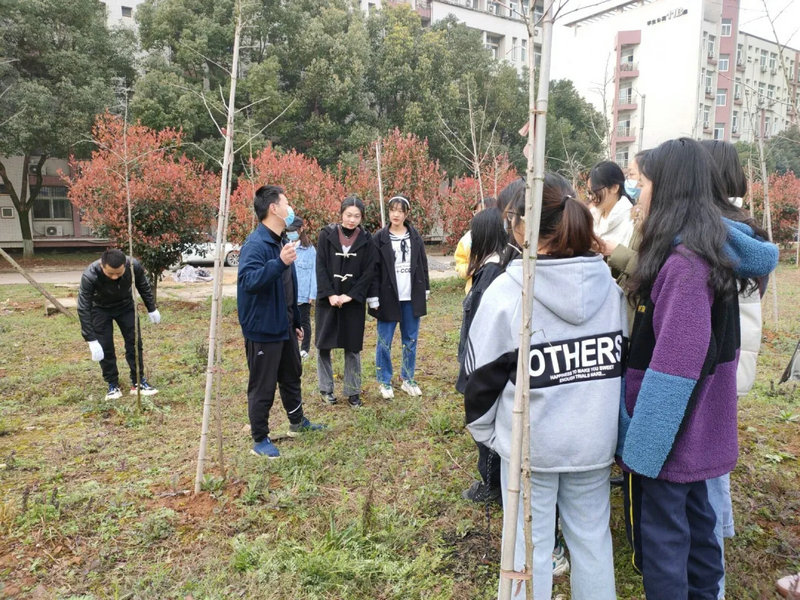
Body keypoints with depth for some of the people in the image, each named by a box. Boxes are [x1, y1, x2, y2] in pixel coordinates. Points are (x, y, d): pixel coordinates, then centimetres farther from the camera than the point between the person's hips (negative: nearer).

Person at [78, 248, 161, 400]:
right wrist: (91, 340, -32)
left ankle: (138, 382, 11)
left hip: (126, 305, 2)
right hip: (100, 309, -2)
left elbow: (144, 286, -10)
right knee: (105, 347, -5)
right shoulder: (90, 276, -38)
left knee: (134, 342, 0)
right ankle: (113, 385, 11)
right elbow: (83, 309, -31)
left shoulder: (134, 265, -33)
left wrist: (152, 309, 2)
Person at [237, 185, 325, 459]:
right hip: (263, 329, -9)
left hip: (284, 327, 9)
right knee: (263, 386, 3)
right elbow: (248, 281, -34)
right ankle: (260, 440, 19)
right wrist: (280, 262, -44)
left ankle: (297, 422, 41)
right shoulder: (256, 244, -19)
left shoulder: (279, 241, 11)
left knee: (291, 377, 22)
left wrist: (295, 322, 22)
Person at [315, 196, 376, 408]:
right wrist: (330, 295, -14)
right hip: (328, 299, 0)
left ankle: (353, 392, 16)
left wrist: (350, 296, -12)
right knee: (323, 345, 5)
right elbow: (321, 267, -5)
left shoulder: (366, 240, 1)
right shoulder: (326, 235, -2)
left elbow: (369, 272, -2)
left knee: (353, 347, 5)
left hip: (354, 301, 0)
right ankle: (326, 389, 20)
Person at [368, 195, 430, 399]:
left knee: (410, 340, 11)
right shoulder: (379, 238, -4)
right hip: (388, 297, -3)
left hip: (411, 297, 3)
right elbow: (373, 270, -6)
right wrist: (373, 297, -10)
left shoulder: (415, 236, 7)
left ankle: (408, 380, 24)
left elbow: (423, 265, 12)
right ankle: (385, 382, 17)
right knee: (384, 342, 4)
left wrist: (425, 290, 9)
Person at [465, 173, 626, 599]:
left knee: (530, 544, 11)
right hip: (595, 438, 5)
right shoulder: (609, 286, -2)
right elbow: (623, 360, 9)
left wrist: (483, 430, 6)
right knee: (593, 537, 20)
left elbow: (482, 374, -10)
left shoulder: (507, 291, -17)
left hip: (530, 441, -4)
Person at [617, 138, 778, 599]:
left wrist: (640, 446, -20)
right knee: (695, 522, 22)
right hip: (695, 431, 9)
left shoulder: (684, 262, -24)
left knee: (661, 540, 6)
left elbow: (676, 365, -25)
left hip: (666, 432, -9)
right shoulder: (710, 252, 5)